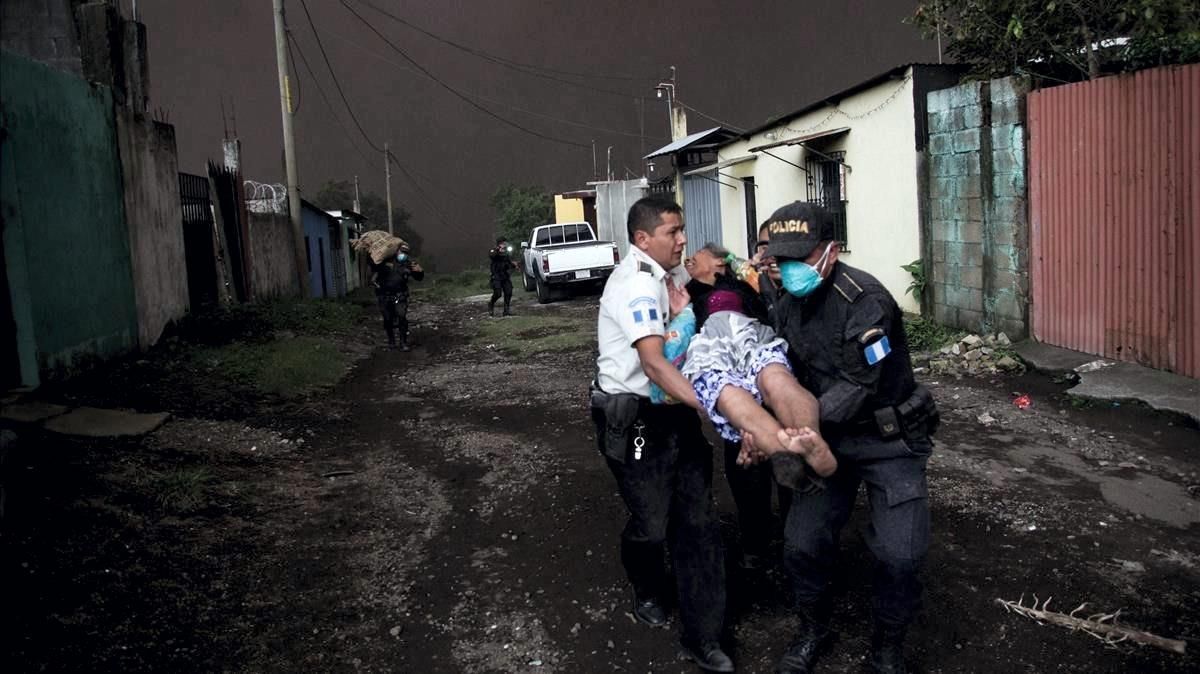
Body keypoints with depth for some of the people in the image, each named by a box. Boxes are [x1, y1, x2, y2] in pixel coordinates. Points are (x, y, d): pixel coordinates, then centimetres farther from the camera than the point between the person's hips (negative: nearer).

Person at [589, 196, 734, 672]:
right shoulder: (636, 285, -20)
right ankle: (647, 592, 39)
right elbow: (655, 365, -32)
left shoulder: (668, 274, 6)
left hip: (673, 411, 8)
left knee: (697, 521, 5)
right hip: (634, 420, -7)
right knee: (651, 522, 7)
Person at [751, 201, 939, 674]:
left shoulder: (865, 302, -24)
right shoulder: (789, 304, 0)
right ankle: (813, 630, 27)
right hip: (830, 440, 6)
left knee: (900, 554, -11)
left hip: (889, 440, -5)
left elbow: (856, 389, -28)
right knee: (802, 542, 0)